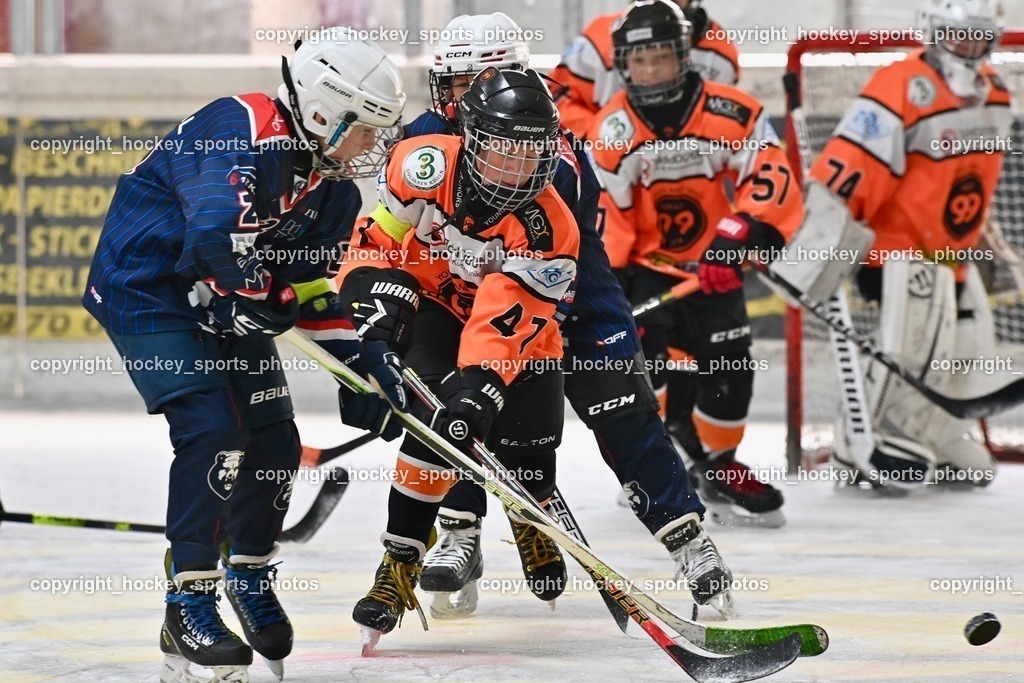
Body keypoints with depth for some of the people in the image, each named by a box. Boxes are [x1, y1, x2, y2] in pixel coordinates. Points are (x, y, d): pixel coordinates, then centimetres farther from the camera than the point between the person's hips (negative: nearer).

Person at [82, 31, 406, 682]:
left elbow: (325, 287, 8)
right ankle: (190, 608, -14)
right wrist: (255, 298, -34)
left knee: (273, 439, 8)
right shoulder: (243, 130, -28)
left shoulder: (336, 190, 1)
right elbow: (218, 226, -43)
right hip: (148, 289, -9)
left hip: (226, 303, 9)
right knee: (213, 430, -20)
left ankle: (251, 574, 33)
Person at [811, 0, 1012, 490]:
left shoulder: (992, 95, 8)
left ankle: (942, 440, 26)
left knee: (969, 342, 11)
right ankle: (867, 444, -9)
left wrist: (990, 239, 25)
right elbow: (849, 165, -25)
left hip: (954, 249, 9)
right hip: (901, 244, -9)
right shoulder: (902, 90, -21)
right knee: (913, 342, -17)